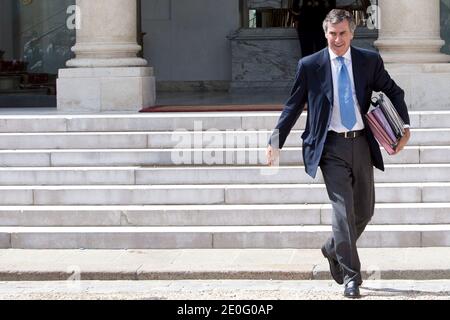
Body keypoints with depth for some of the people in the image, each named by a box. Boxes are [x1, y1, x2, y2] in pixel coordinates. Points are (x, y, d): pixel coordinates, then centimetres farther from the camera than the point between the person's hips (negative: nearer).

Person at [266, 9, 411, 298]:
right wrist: (276, 142, 1)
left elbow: (394, 92, 15)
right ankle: (351, 277, -6)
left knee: (365, 210, 12)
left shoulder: (370, 61, 5)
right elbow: (293, 106, 7)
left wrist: (405, 126, 3)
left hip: (361, 144, 3)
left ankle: (334, 249, 38)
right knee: (344, 209, -10)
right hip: (331, 147, -3)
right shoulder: (310, 66, 1)